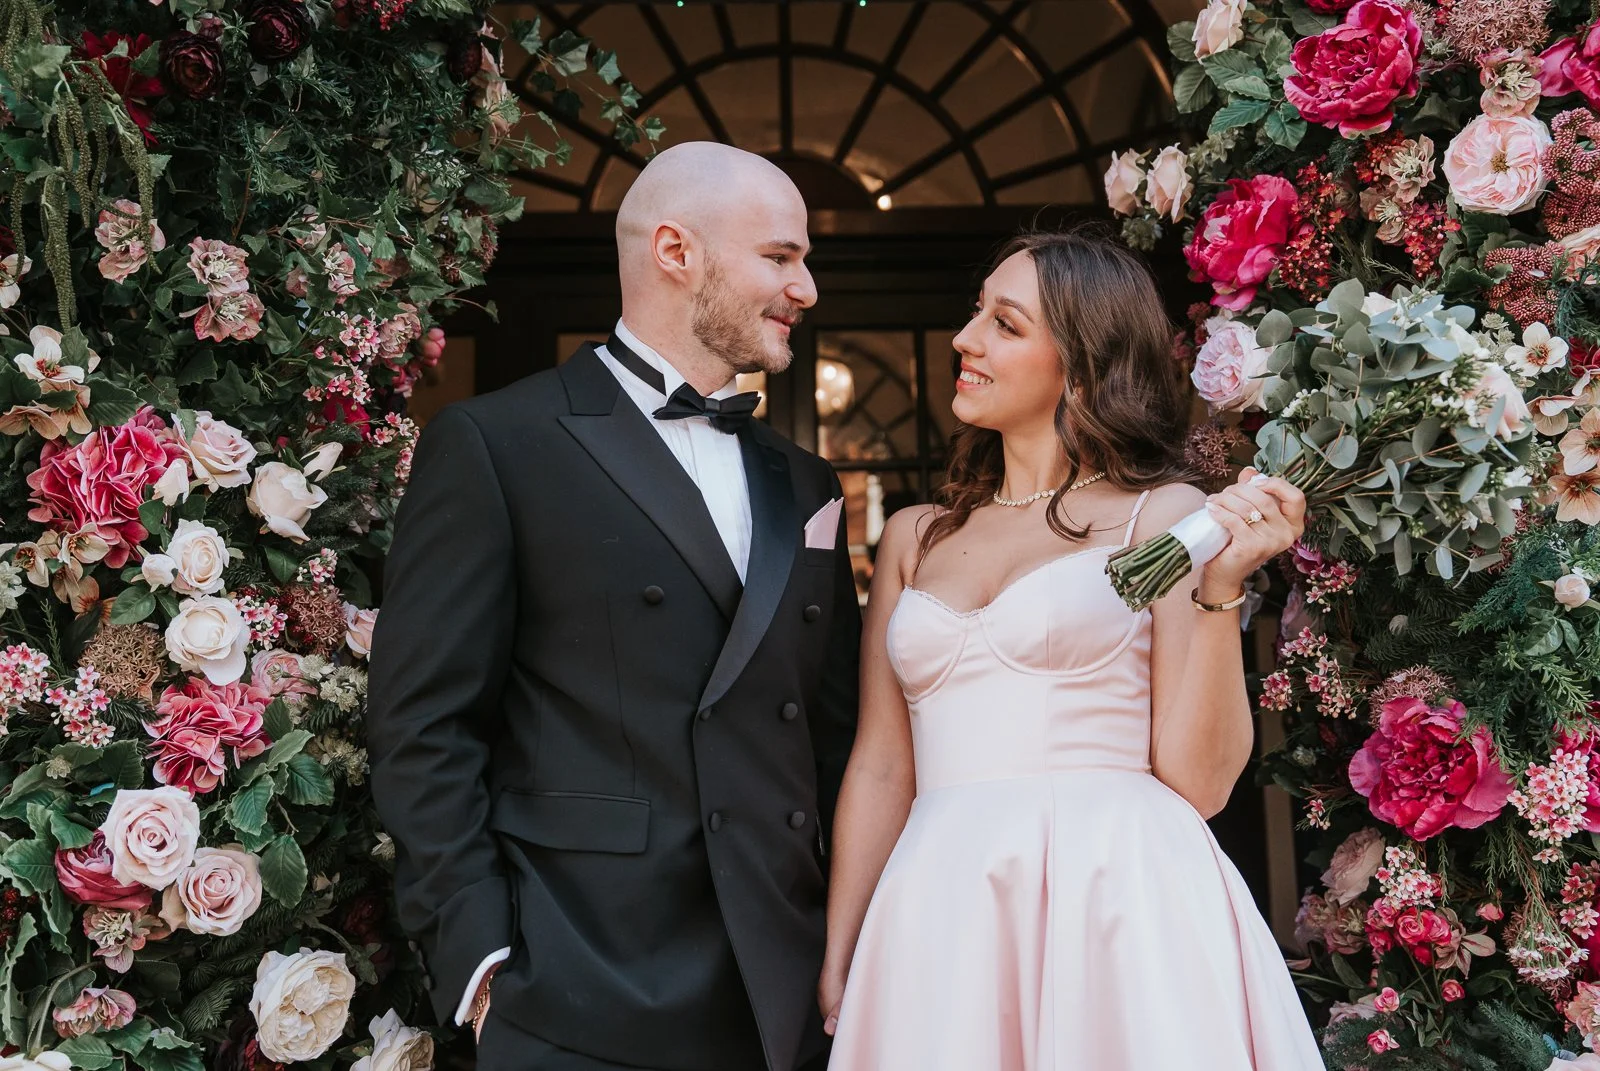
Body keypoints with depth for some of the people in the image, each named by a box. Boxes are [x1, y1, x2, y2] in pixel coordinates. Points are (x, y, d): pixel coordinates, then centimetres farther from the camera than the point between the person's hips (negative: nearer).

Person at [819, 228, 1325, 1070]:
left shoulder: (1166, 517, 2)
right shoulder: (916, 537, 13)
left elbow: (1199, 782, -4)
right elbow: (879, 766, 11)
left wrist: (1219, 587, -14)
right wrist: (837, 968, 5)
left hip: (1121, 912, -3)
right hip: (941, 928, 4)